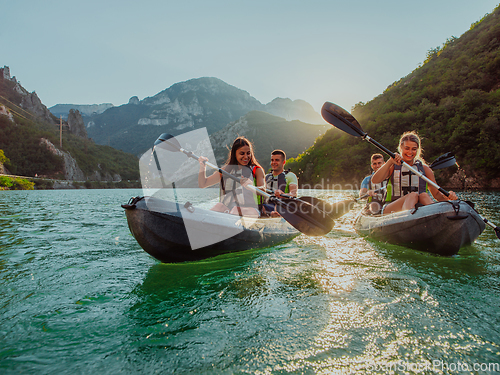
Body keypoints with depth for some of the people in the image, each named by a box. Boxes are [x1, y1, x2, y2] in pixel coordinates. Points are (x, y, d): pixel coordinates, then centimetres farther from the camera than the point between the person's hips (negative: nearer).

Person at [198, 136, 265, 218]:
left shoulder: (257, 170, 9)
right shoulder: (226, 170, 18)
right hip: (226, 209, 3)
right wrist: (203, 167, 3)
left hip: (248, 208, -3)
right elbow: (203, 184, 20)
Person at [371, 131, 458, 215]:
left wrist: (447, 197, -5)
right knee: (413, 195, -32)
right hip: (392, 208, -3)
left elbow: (436, 194, 17)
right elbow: (374, 180, -9)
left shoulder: (424, 169, 19)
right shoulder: (393, 166, 11)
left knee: (424, 195, -28)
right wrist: (390, 161, -17)